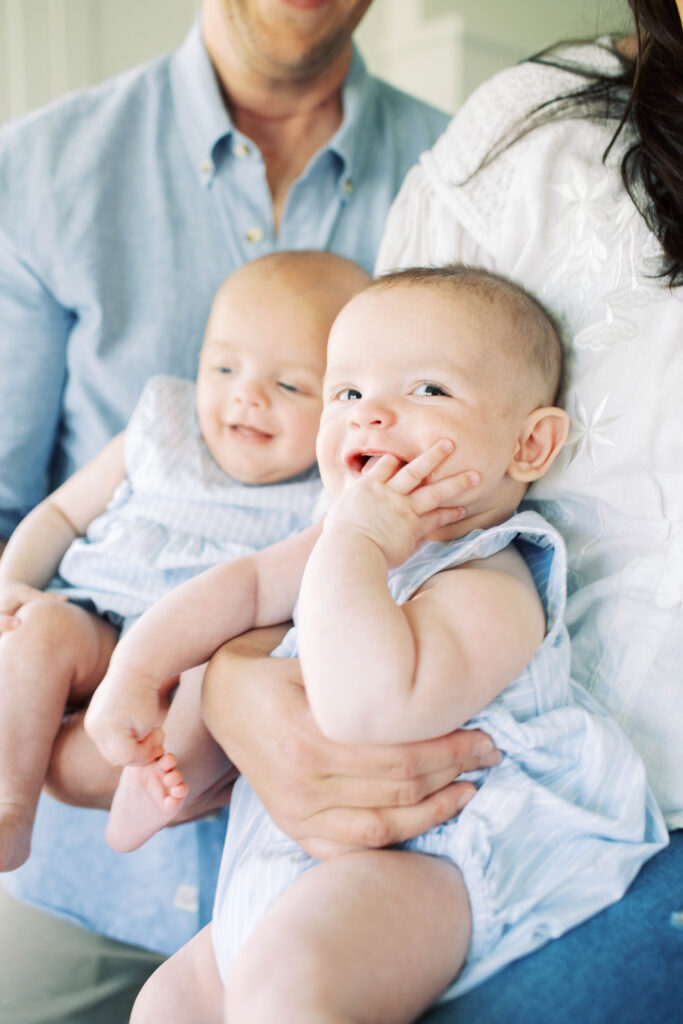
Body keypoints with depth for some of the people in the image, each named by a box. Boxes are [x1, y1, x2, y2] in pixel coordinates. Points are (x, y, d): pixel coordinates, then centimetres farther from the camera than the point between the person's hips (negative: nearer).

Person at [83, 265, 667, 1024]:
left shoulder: (490, 590, -23)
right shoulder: (366, 542, 6)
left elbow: (368, 709, -39)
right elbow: (249, 583, 13)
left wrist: (351, 546, -32)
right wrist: (138, 669, 2)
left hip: (419, 863, -9)